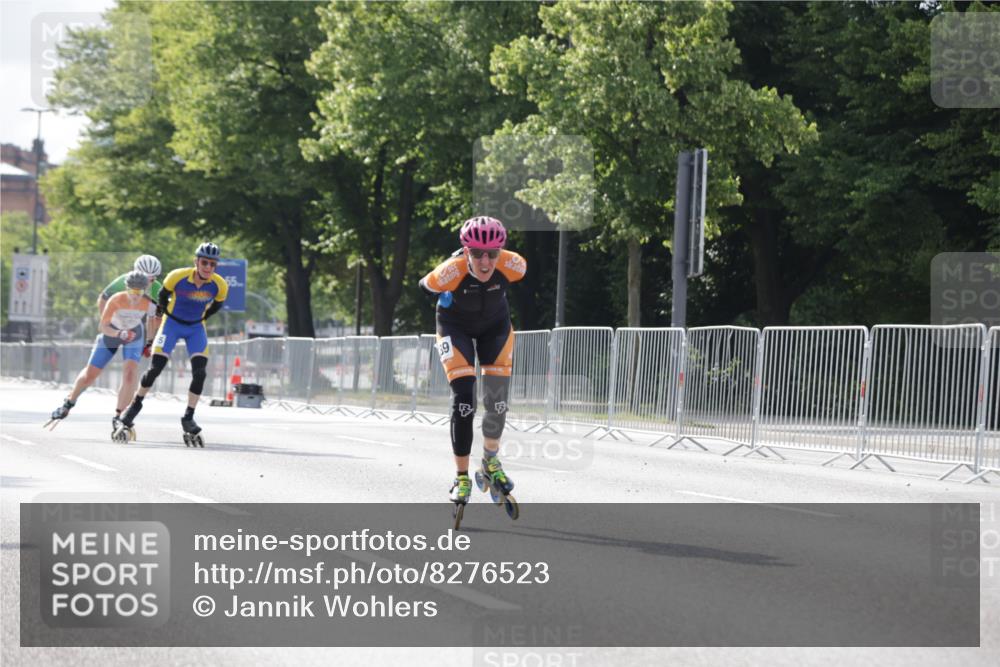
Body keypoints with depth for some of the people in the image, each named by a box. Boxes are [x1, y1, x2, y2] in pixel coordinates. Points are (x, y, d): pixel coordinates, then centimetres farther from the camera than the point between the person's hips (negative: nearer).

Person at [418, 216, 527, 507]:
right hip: (456, 326, -2)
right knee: (463, 400, -14)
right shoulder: (451, 272, -36)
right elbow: (425, 287, -14)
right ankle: (462, 477, -2)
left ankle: (491, 462, 25)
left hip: (495, 325, 3)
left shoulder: (512, 265, -30)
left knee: (498, 400, -1)